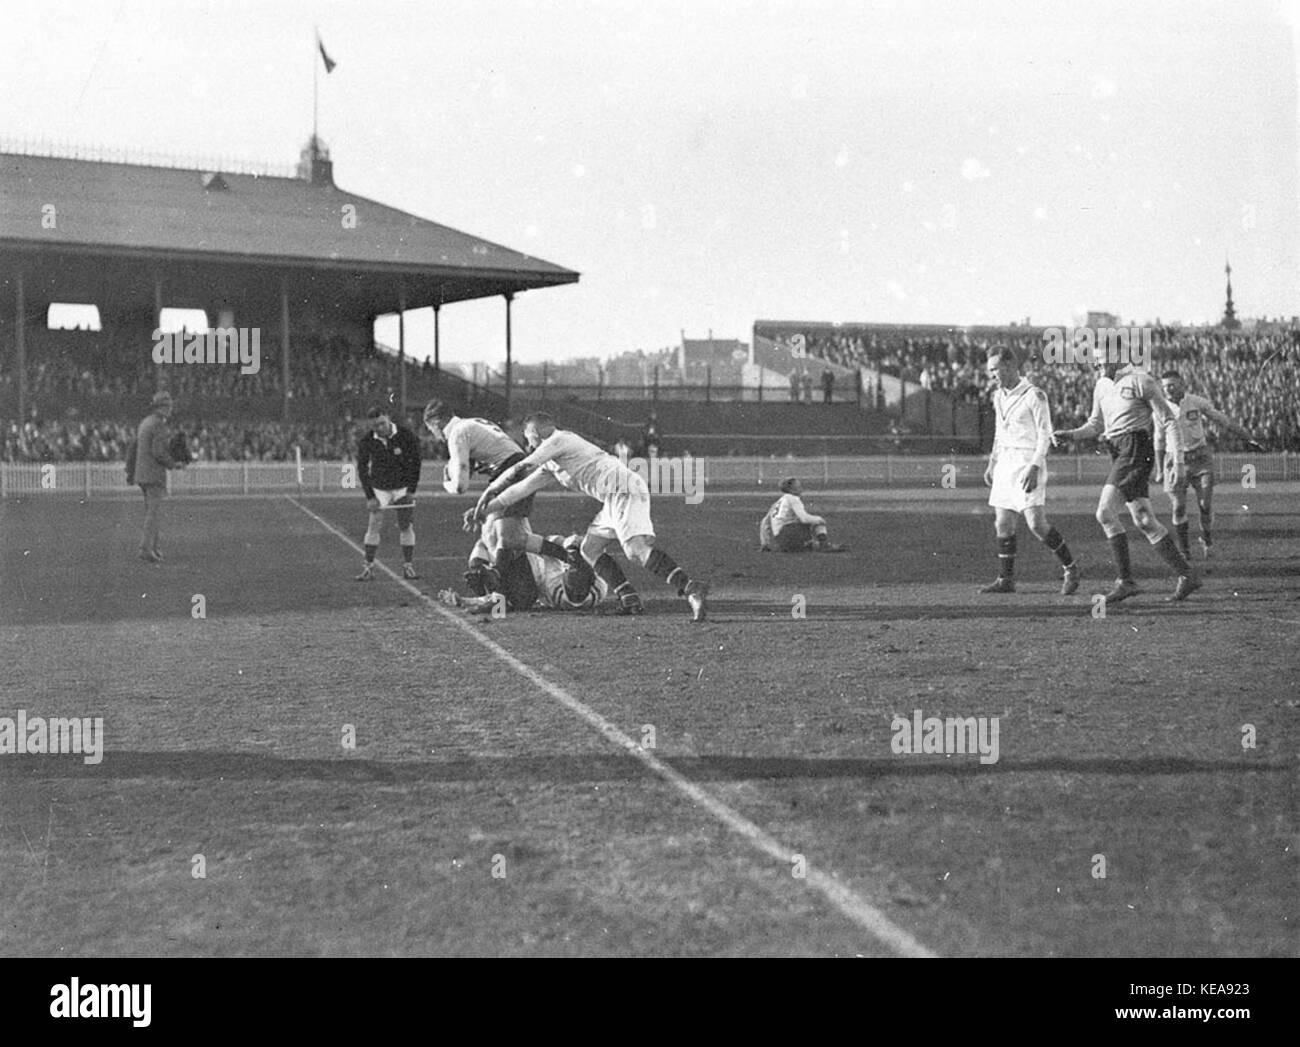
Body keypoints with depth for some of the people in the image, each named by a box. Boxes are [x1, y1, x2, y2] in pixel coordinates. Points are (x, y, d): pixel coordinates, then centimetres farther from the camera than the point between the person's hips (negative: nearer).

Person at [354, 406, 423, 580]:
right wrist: (370, 497, -10)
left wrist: (411, 490, -9)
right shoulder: (366, 442, -13)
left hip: (403, 487, 0)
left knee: (406, 526, -2)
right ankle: (368, 568, -3)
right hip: (379, 488, 0)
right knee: (374, 525, -7)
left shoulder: (406, 436, -15)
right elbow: (362, 469, -5)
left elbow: (415, 463, -5)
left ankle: (408, 566, 7)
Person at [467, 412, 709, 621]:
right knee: (589, 549, 12)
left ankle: (691, 589, -36)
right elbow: (523, 488, 34)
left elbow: (517, 470, 4)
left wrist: (488, 492, 16)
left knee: (637, 549, -24)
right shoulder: (551, 465, 30)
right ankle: (630, 599, 2)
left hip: (623, 488, -10)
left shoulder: (558, 440, 2)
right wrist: (485, 510, 36)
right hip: (615, 498, 10)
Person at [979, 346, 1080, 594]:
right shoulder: (999, 396, 13)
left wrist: (1034, 467, -20)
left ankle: (1070, 569, 4)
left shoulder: (1034, 395, -10)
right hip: (1005, 464, 7)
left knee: (1037, 524, -12)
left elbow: (1045, 434, -11)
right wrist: (991, 464, 20)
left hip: (1028, 464, -7)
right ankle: (1006, 580, 11)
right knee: (1003, 524, 4)